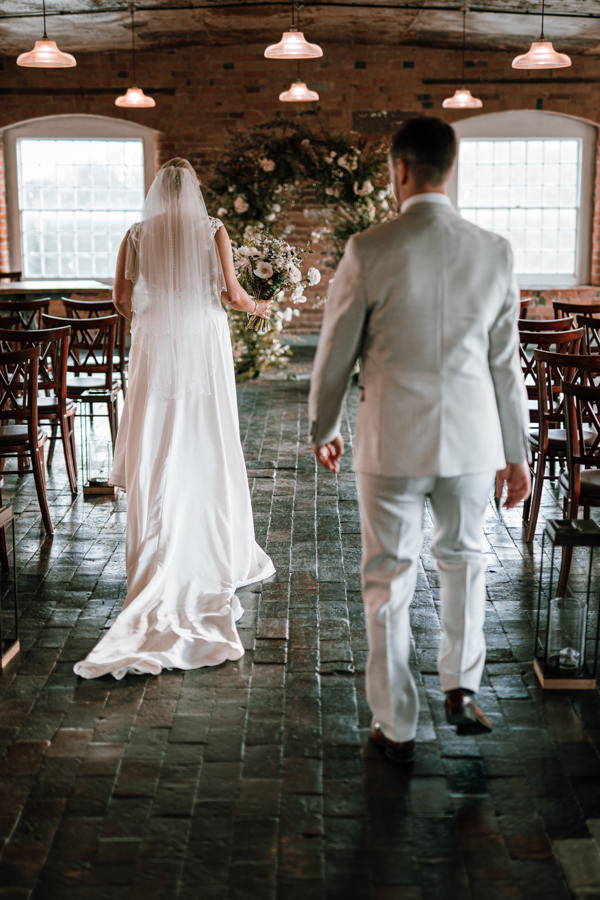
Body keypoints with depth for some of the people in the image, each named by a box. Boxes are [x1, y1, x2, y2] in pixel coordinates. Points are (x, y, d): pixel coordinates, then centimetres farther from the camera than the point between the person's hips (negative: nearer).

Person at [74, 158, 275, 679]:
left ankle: (160, 563, 4)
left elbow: (122, 299, 3)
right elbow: (232, 294, -5)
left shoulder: (138, 234, 2)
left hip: (156, 347, 1)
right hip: (204, 346, -1)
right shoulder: (212, 231, -2)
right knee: (208, 452, 7)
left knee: (157, 455, 4)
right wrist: (258, 307, 17)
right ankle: (219, 554, 15)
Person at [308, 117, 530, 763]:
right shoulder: (493, 253, -3)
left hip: (392, 443, -2)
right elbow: (505, 363, 3)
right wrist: (516, 452, 13)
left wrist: (323, 429, 13)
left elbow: (336, 353, -3)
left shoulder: (369, 250, -11)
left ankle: (397, 729, 19)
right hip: (471, 440, 3)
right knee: (462, 559, 26)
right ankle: (461, 688, 23)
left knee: (388, 583, 9)